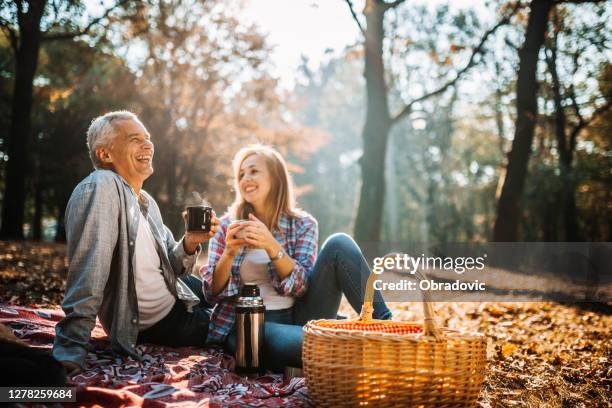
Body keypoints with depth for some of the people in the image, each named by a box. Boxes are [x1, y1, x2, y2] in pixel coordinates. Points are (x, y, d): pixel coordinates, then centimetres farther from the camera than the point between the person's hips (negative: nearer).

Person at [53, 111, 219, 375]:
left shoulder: (148, 203, 1)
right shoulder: (101, 187, -25)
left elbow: (170, 268, 4)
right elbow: (89, 272, -35)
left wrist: (188, 245, -17)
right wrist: (70, 352, -41)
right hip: (156, 322, -8)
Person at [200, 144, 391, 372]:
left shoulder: (302, 224, 7)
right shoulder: (227, 226, 8)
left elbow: (301, 287, -5)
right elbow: (211, 294, 3)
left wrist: (272, 247, -22)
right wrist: (229, 254, -16)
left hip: (298, 317, 3)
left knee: (339, 244, -19)